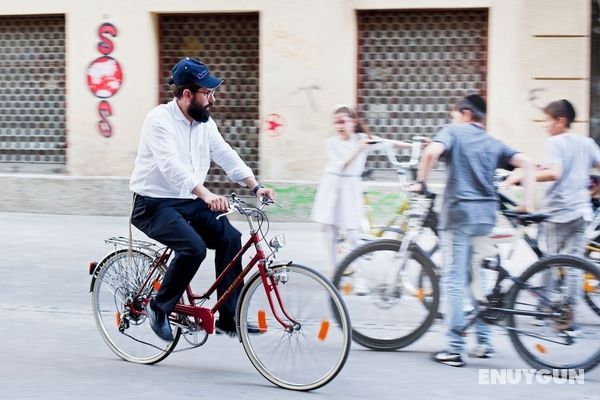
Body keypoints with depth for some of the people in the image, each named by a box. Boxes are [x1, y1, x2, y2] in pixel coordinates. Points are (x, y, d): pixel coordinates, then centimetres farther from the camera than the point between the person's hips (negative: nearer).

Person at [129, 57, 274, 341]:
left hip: (189, 203, 7)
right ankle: (159, 308, -7)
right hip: (154, 205, -7)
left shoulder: (204, 123, 7)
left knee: (229, 237, -12)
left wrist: (255, 186, -13)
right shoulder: (160, 120, -18)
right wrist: (206, 194, -45)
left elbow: (227, 156, 3)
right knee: (194, 247, -29)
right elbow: (172, 165, -32)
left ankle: (228, 319, -6)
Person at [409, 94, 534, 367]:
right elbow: (526, 163, 5)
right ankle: (484, 341, 21)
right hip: (485, 215, 5)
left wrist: (420, 181, -6)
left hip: (458, 213, -5)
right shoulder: (493, 143, 16)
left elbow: (432, 151, -19)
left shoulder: (453, 132, 2)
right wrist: (527, 202, 7)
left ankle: (455, 349, -4)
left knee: (454, 281, -3)